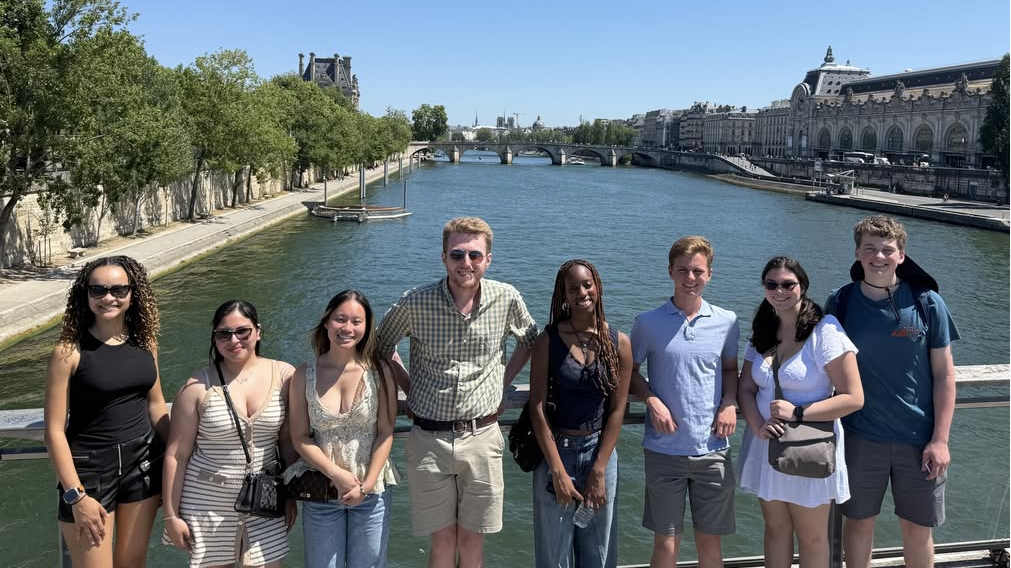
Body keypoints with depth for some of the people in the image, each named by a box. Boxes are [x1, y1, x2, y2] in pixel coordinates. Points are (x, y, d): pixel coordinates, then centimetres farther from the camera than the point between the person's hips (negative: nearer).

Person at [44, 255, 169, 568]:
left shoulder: (145, 342, 0)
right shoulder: (70, 351, -13)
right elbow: (54, 431, -12)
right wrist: (76, 495, -14)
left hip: (143, 463, 4)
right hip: (90, 469, -4)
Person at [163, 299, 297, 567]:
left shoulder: (284, 376, -5)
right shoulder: (198, 387, -8)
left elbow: (289, 442, 2)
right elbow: (176, 455, -4)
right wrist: (171, 515, -3)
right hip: (207, 503, -1)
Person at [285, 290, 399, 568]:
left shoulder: (380, 371, -8)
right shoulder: (304, 375, -5)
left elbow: (385, 433, -7)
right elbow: (300, 438, -4)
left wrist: (367, 485, -13)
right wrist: (337, 474, -14)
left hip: (372, 491, -1)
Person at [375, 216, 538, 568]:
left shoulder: (506, 299, -4)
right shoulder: (415, 303, -9)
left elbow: (531, 339, 15)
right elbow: (381, 345, 8)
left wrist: (503, 381, 6)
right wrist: (408, 387, 1)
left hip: (482, 437, 1)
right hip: (429, 438, -1)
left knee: (472, 540, 13)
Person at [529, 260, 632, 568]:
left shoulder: (619, 343, -1)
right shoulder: (547, 340, -6)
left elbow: (617, 410, -2)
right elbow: (537, 407, -9)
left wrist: (598, 472, -6)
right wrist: (558, 472, -12)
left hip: (600, 451, 2)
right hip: (555, 450, -1)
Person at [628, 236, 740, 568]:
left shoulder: (726, 322, 2)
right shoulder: (648, 323, -4)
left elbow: (730, 369, 15)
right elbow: (630, 372, 6)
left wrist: (729, 404, -3)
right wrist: (652, 401, -11)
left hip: (713, 449, 2)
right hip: (664, 450, -1)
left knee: (710, 541, 12)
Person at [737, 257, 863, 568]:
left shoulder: (825, 330, -14)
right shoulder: (762, 332, 5)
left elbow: (853, 398, -17)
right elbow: (745, 389, 3)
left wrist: (798, 413, -22)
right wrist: (758, 426, -15)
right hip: (767, 445, 5)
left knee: (811, 538, 11)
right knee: (775, 528, 18)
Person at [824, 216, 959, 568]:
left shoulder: (927, 302, -6)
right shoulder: (840, 303, -4)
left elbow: (944, 374, -3)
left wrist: (940, 439, -7)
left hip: (919, 439, 0)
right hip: (860, 437, 1)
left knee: (917, 529, 12)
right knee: (859, 522, 13)